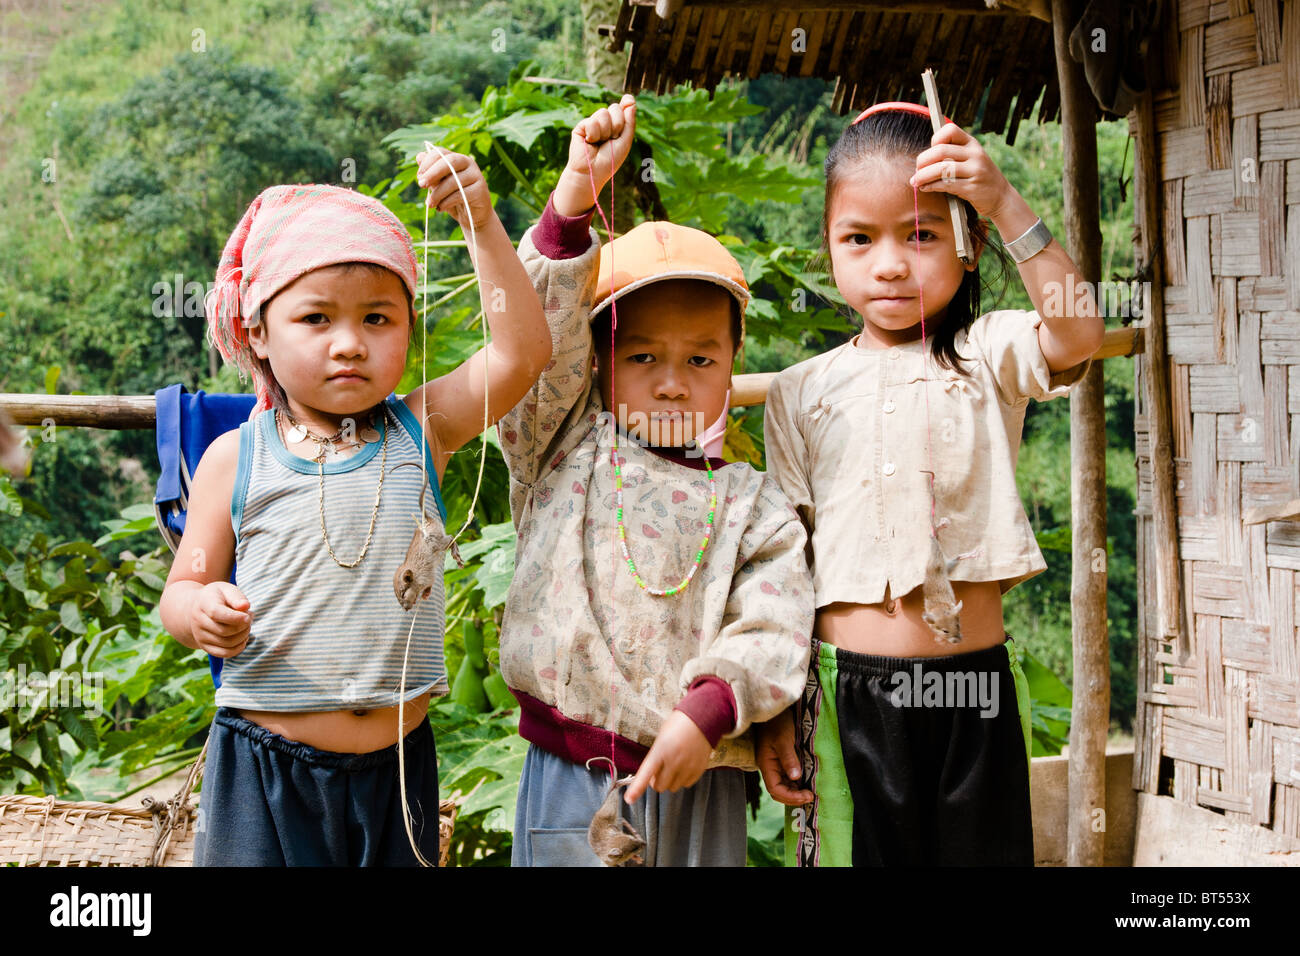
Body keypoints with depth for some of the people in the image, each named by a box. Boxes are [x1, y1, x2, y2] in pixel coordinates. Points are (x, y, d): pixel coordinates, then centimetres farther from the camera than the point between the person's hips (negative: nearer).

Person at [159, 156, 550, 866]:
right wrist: (201, 611, -19)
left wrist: (483, 223, -17)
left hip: (397, 759, 1)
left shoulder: (421, 432, 0)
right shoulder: (237, 458, -1)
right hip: (265, 764, -1)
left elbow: (522, 351, -11)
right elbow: (181, 589, 5)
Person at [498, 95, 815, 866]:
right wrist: (574, 197, -18)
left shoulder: (753, 505, 5)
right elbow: (539, 328, -7)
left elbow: (773, 631, -3)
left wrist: (706, 715, -20)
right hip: (571, 776, 0)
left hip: (698, 782, 1)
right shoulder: (566, 450, 5)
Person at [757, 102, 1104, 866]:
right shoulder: (803, 393, 7)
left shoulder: (987, 357, 4)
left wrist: (1006, 203, -23)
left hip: (975, 692, 0)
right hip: (848, 695, 1)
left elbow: (1078, 335, -19)